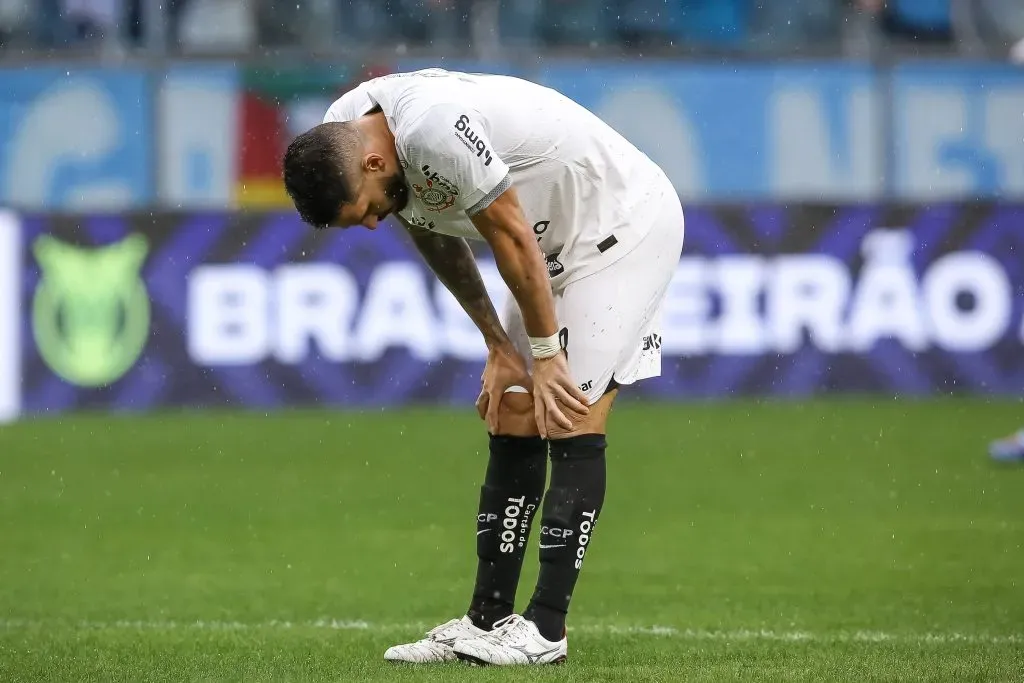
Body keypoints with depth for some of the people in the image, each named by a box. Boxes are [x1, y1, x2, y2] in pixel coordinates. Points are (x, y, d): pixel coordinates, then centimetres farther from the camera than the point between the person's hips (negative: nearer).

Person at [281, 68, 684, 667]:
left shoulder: (435, 129, -34)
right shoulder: (337, 142, -6)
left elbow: (510, 237, -25)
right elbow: (436, 235, 8)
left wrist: (545, 353, -13)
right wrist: (499, 345, 6)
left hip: (630, 221, -9)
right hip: (558, 243, 9)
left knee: (574, 417, -13)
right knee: (512, 419, 3)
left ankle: (546, 629, -13)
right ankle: (489, 619, 5)